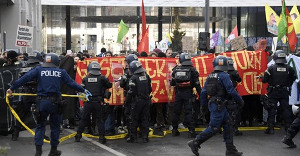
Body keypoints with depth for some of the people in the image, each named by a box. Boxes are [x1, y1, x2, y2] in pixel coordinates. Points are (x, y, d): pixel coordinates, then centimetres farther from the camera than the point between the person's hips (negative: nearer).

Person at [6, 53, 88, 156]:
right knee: (55, 126, 14)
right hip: (55, 101, 0)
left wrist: (12, 88, 2)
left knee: (40, 125, 13)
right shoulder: (61, 72, 2)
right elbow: (71, 83, 5)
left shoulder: (39, 70, 2)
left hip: (42, 102, 1)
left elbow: (25, 78, -3)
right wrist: (83, 90, 19)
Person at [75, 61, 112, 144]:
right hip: (99, 103, -2)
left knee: (84, 119, 14)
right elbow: (109, 85, 3)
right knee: (100, 120, 6)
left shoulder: (85, 79, 1)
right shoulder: (102, 78, -6)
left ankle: (78, 135, 19)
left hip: (88, 102, 2)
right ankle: (101, 137, 2)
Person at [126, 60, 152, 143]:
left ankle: (133, 137, 8)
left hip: (137, 101, -5)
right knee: (145, 119, 10)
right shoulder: (146, 76, 5)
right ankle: (145, 137, 11)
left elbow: (132, 91, -15)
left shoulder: (133, 78, -13)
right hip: (146, 100, 5)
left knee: (134, 120, 6)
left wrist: (128, 99, -2)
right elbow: (150, 89, 11)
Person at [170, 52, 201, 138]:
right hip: (188, 93, -2)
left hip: (178, 93, 3)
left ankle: (174, 130, 19)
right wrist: (200, 94, 1)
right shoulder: (192, 70, -5)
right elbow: (197, 84, -6)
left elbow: (172, 83, 9)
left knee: (176, 112, 12)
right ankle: (191, 131, -4)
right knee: (189, 112, 0)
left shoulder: (176, 70, 3)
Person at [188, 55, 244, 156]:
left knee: (227, 125, 12)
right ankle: (195, 143, 2)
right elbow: (231, 91, -16)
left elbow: (203, 92, 10)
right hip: (218, 105, -8)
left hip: (212, 103, 8)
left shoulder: (210, 76, 10)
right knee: (213, 128, -2)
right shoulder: (224, 76, -12)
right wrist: (240, 100, -4)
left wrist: (203, 105, 18)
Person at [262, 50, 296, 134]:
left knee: (271, 110, 5)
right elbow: (293, 78, 12)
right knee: (286, 109, 10)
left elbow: (264, 80, -9)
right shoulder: (288, 68, -4)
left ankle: (270, 128, 4)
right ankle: (289, 127, 12)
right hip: (284, 93, 2)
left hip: (273, 93, -2)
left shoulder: (271, 68, -12)